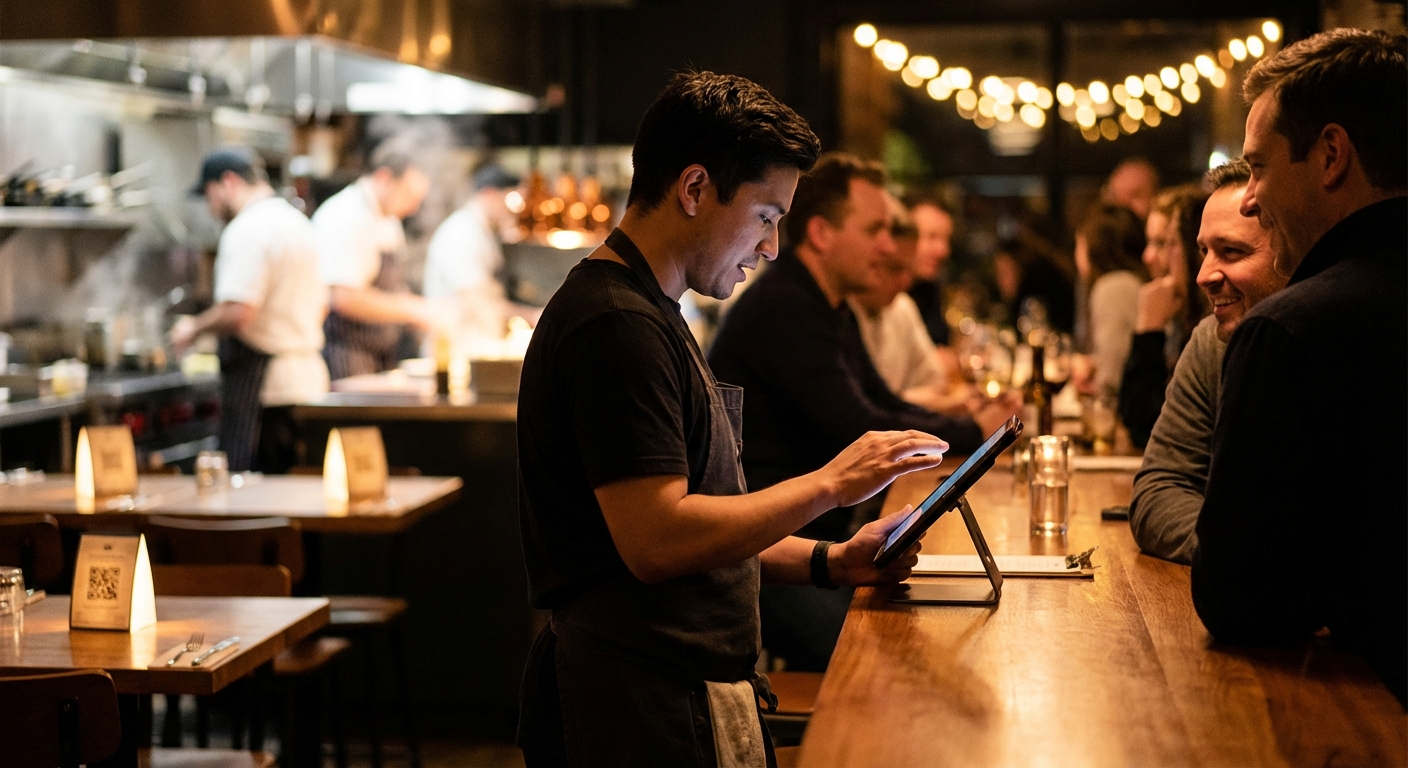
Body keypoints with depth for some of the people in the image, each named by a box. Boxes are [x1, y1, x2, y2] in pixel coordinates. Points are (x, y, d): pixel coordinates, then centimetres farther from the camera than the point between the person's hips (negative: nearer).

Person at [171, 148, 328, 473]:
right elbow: (321, 306, 24)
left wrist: (194, 327, -5)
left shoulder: (246, 230, -12)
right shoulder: (299, 224, 17)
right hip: (307, 377, 9)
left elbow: (238, 314, -22)